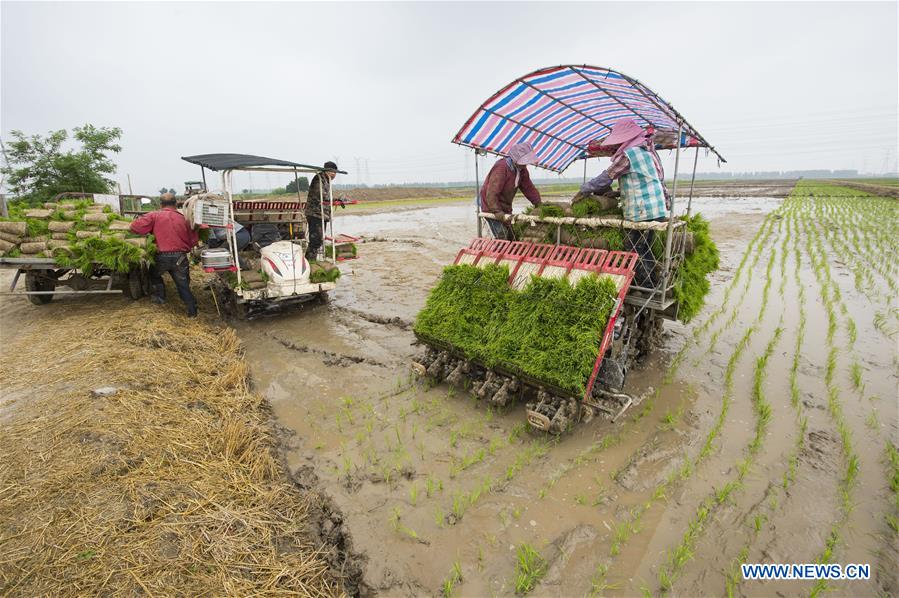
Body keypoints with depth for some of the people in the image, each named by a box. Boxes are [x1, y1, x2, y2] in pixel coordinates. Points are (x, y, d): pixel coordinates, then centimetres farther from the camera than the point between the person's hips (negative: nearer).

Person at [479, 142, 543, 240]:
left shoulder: (521, 169, 2)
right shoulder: (501, 168, -26)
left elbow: (529, 188, 10)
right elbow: (491, 194, -32)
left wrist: (540, 205, 3)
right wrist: (499, 214, -38)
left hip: (506, 208, 9)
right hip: (491, 207, -9)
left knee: (512, 238, 11)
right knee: (502, 238, -16)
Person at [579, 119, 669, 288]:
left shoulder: (628, 153, -11)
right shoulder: (648, 150, 17)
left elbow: (606, 177, -7)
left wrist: (584, 190, 5)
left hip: (642, 213, -9)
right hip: (657, 210, 9)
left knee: (636, 252, -3)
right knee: (644, 250, 15)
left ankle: (647, 289, 2)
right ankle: (653, 286, 22)